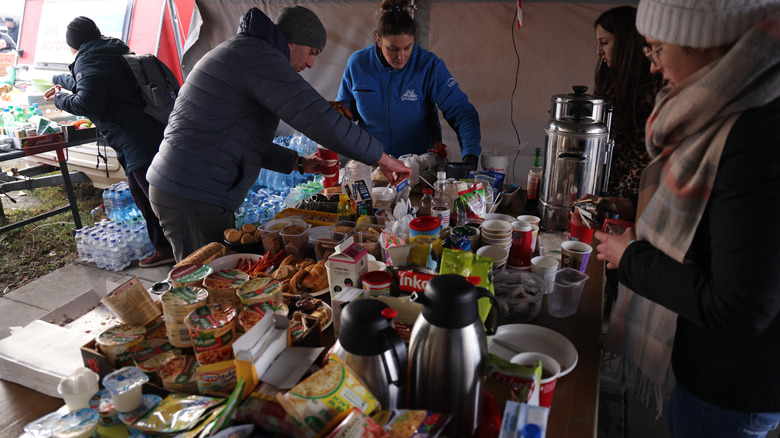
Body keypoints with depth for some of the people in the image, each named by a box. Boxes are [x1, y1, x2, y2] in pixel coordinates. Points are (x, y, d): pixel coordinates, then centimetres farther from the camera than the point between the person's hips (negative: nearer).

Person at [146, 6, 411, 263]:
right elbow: (317, 117, -24)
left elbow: (247, 141, 24)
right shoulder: (259, 56, -14)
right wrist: (381, 158, -16)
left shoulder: (239, 52, 21)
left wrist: (298, 163, 17)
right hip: (195, 199, -10)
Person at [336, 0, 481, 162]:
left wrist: (470, 153, -28)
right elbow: (344, 108, 13)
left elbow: (462, 112, -13)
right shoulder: (357, 63, -3)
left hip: (421, 160, -1)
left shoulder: (429, 65, -10)